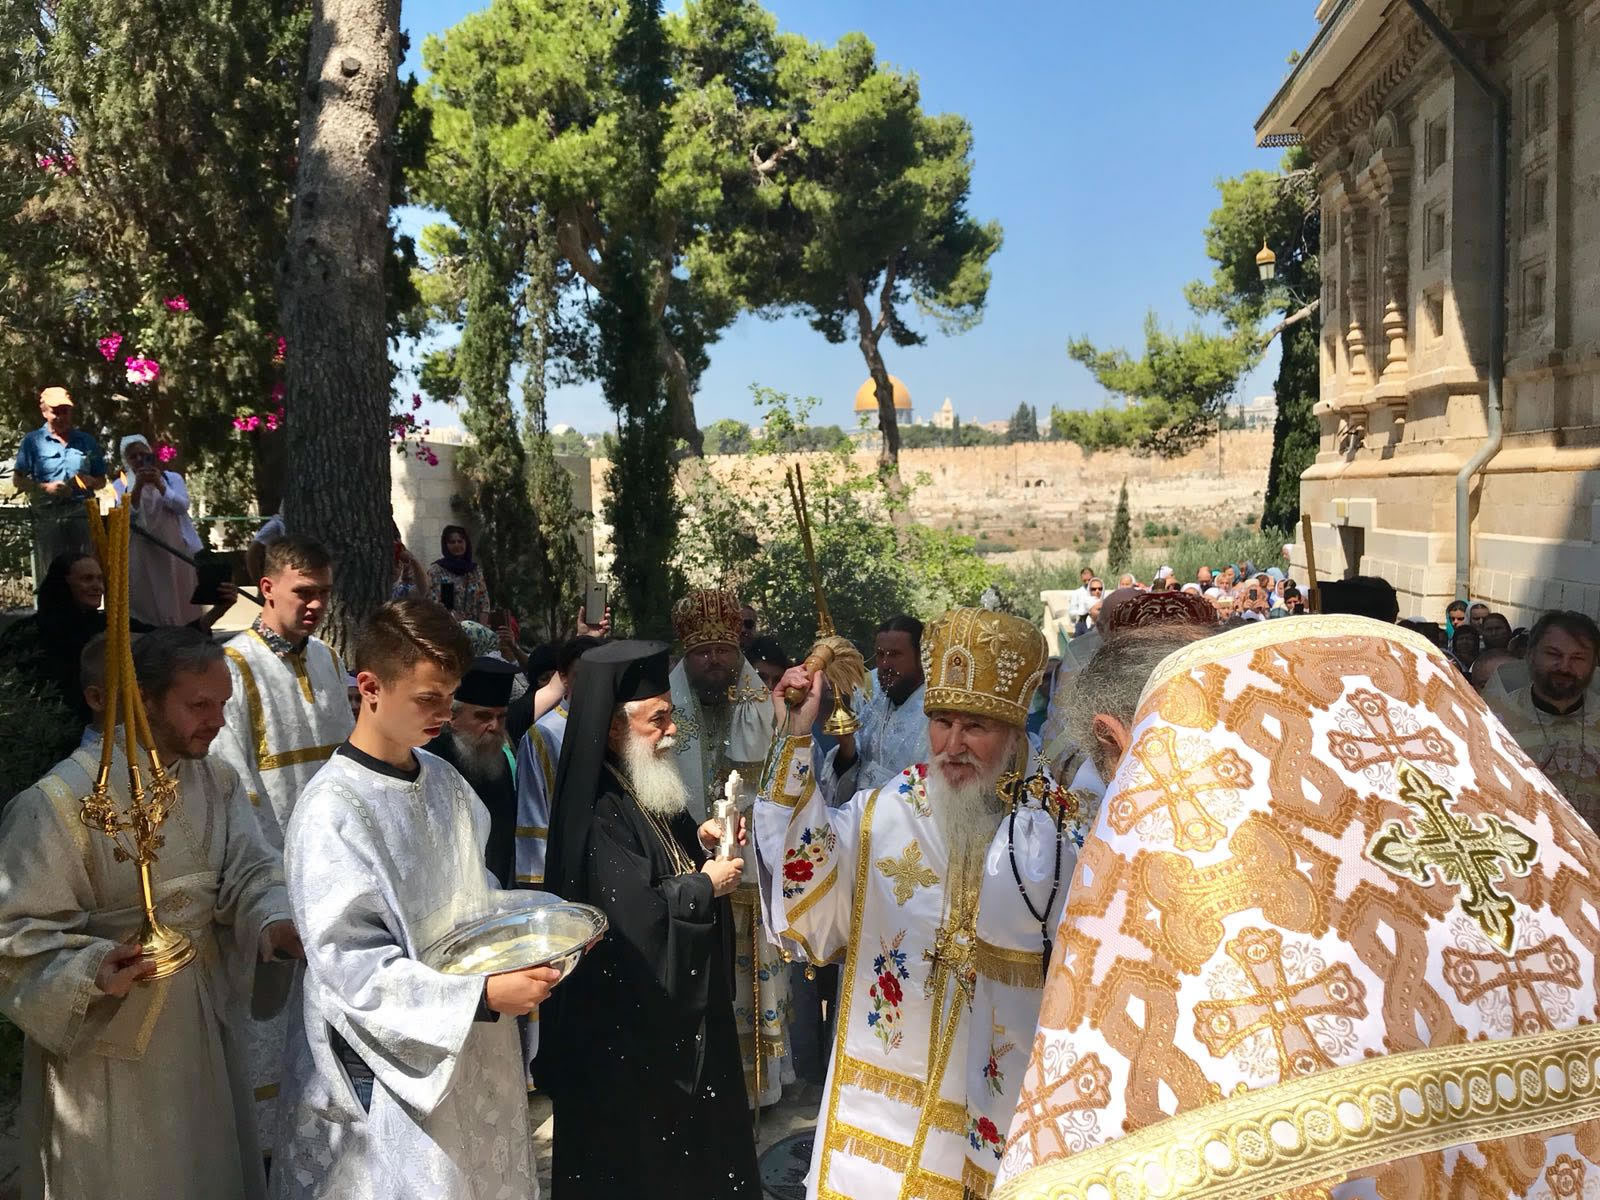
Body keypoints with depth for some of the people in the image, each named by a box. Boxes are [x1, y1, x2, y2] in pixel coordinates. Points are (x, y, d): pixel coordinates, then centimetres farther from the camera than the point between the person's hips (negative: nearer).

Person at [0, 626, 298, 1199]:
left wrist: (272, 919, -27)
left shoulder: (218, 781, -1)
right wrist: (94, 970, -34)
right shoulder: (62, 800, -20)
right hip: (107, 1030, -5)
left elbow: (250, 869, -6)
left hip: (205, 1019, 6)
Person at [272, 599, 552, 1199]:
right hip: (395, 1068, -7)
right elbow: (351, 967, -22)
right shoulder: (331, 812, -20)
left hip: (472, 1053, 7)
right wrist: (482, 995, -27)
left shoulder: (443, 781, 3)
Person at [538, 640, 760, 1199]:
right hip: (627, 1026, -9)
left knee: (688, 1133, 22)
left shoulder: (648, 793, 4)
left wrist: (699, 843, -1)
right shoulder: (600, 815, -26)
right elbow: (637, 917, -30)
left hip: (680, 1002, 9)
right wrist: (706, 886, -16)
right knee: (638, 1154, 8)